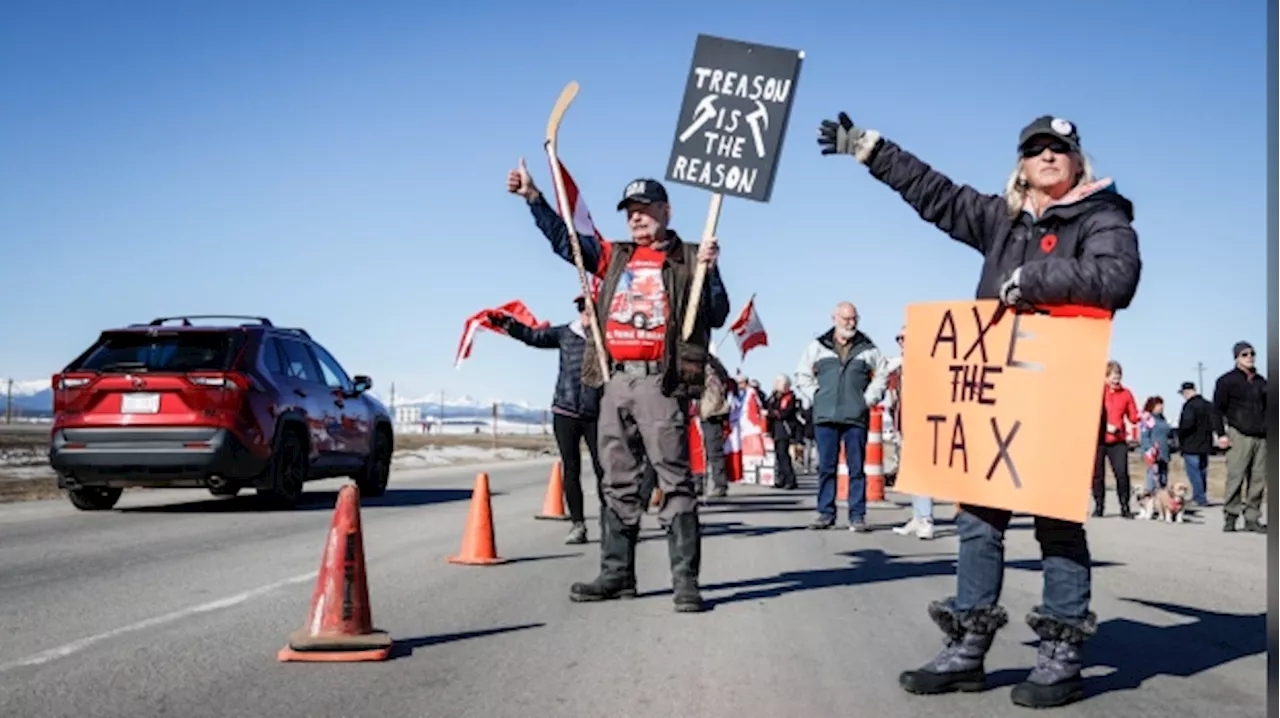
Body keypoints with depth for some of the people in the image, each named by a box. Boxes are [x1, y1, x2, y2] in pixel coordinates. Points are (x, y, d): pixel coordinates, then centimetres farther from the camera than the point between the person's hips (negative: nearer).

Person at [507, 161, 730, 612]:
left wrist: (709, 271, -15)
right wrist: (533, 198, 13)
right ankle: (616, 572, 18)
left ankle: (685, 580, -6)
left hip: (661, 382, -5)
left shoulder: (689, 259, 5)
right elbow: (564, 239, 19)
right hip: (616, 381, 6)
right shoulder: (615, 257, 18)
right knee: (618, 482, 10)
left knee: (674, 481, -7)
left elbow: (717, 317, -1)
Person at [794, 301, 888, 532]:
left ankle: (857, 515, 4)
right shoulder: (817, 347, 8)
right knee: (826, 467, 3)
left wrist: (869, 399, 2)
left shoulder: (867, 348, 8)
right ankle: (826, 513, 9)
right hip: (825, 417, 1)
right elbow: (803, 375, 14)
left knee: (857, 468, 0)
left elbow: (881, 375, 13)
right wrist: (815, 397, 3)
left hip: (856, 418, 0)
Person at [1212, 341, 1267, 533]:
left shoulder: (1261, 381, 18)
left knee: (1258, 480, 2)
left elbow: (1267, 408, 24)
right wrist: (1221, 434, -8)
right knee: (1235, 478, -9)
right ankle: (1230, 517, -4)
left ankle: (1252, 519, 7)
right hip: (1239, 436, -5)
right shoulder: (1227, 381, 2)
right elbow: (1218, 409, -1)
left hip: (1261, 438, 5)